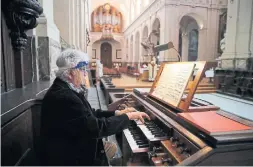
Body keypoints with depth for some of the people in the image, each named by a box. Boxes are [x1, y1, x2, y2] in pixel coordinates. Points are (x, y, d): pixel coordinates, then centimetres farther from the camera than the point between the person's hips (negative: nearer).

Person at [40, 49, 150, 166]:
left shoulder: (66, 90, 3)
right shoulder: (63, 97, -30)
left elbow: (90, 114, 6)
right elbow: (96, 127, -30)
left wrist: (117, 113, -1)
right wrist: (127, 116, -19)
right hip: (71, 158, -8)